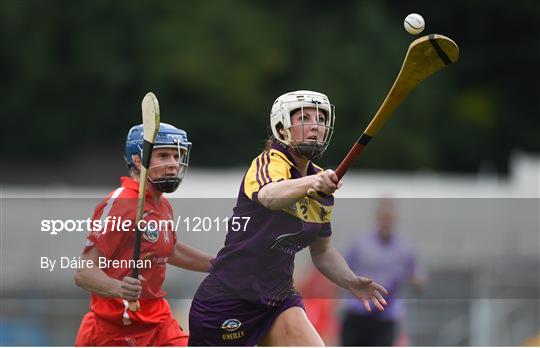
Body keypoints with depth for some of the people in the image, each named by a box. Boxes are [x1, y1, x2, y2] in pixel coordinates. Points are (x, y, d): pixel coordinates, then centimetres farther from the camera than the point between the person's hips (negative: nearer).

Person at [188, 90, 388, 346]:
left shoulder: (322, 184, 8)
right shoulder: (268, 163, -15)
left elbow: (322, 251, 18)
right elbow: (268, 196, -40)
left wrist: (351, 282, -2)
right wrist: (311, 183, -60)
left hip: (278, 298, 6)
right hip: (227, 297, -6)